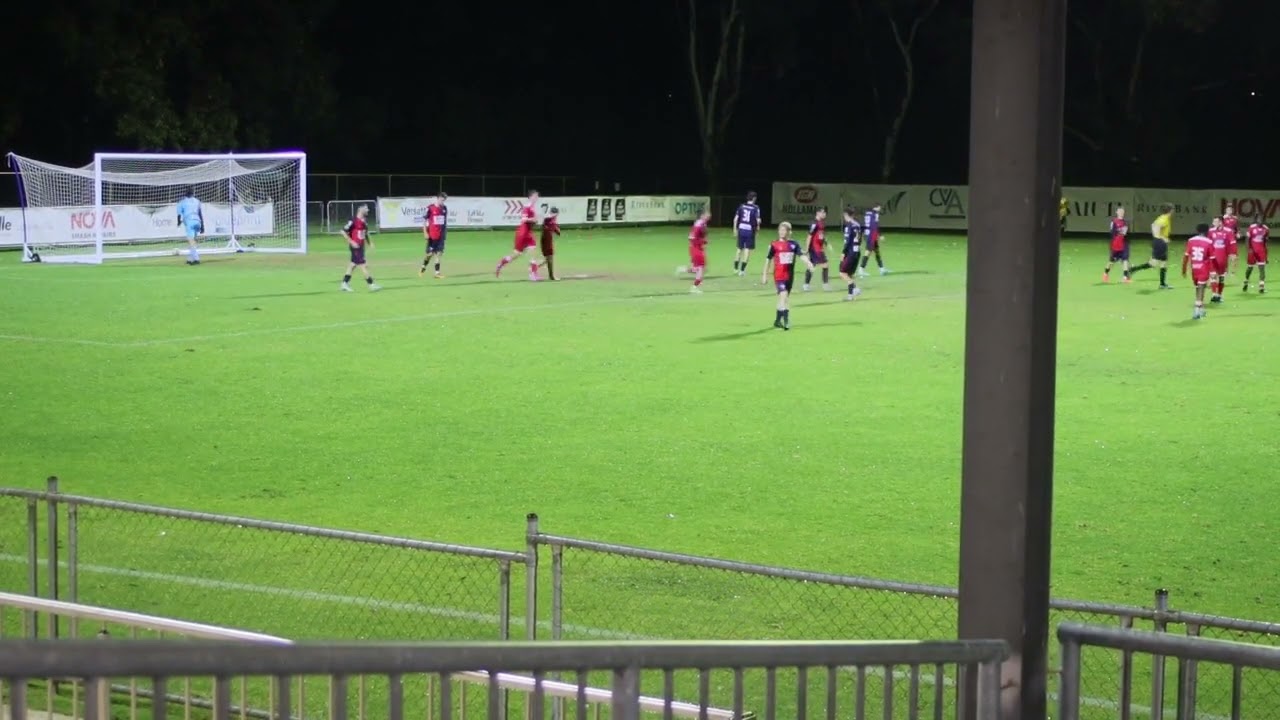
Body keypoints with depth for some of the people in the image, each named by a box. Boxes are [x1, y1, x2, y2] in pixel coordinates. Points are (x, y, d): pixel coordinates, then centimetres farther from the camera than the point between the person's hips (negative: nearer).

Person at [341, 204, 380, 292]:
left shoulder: (364, 222, 9)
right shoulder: (353, 221, -17)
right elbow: (343, 231, -16)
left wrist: (369, 242, 15)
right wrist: (351, 242, -19)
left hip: (361, 246, 9)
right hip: (355, 246, -9)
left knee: (353, 264, 13)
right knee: (363, 265, -6)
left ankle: (344, 284, 20)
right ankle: (371, 284, -2)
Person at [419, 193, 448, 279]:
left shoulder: (444, 208, 6)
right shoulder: (430, 208, -9)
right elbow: (424, 220, -5)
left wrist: (445, 231, 16)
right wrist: (425, 232, -10)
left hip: (441, 235, 4)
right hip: (432, 235, -4)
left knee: (439, 253, 0)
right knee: (430, 253, 0)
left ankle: (437, 273, 3)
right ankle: (423, 269, 23)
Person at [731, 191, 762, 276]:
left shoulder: (741, 206, 4)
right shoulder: (755, 208, -7)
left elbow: (735, 219, 2)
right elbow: (758, 220, -14)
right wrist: (758, 227, 6)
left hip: (741, 230, 4)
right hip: (750, 231, -4)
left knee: (740, 249, 17)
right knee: (747, 250, 3)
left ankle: (736, 268, 24)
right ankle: (742, 270, 0)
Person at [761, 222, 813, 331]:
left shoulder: (794, 244, 2)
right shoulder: (775, 245, -4)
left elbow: (802, 255, -10)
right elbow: (768, 260, 2)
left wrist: (809, 263, -29)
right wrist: (765, 274, 3)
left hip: (790, 276, 4)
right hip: (779, 276, -4)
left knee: (784, 298, 14)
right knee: (783, 295, -20)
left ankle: (777, 321, 30)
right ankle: (786, 321, -21)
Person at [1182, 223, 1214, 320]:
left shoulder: (1191, 241, 2)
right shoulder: (1209, 242, -8)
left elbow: (1186, 256, 3)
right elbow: (1211, 259, -7)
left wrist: (1184, 269, 12)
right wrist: (1212, 272, 1)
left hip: (1194, 269, 4)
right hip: (1204, 269, -4)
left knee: (1198, 288, 20)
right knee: (1201, 289, -6)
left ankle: (1201, 309, 30)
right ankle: (1197, 310, -15)